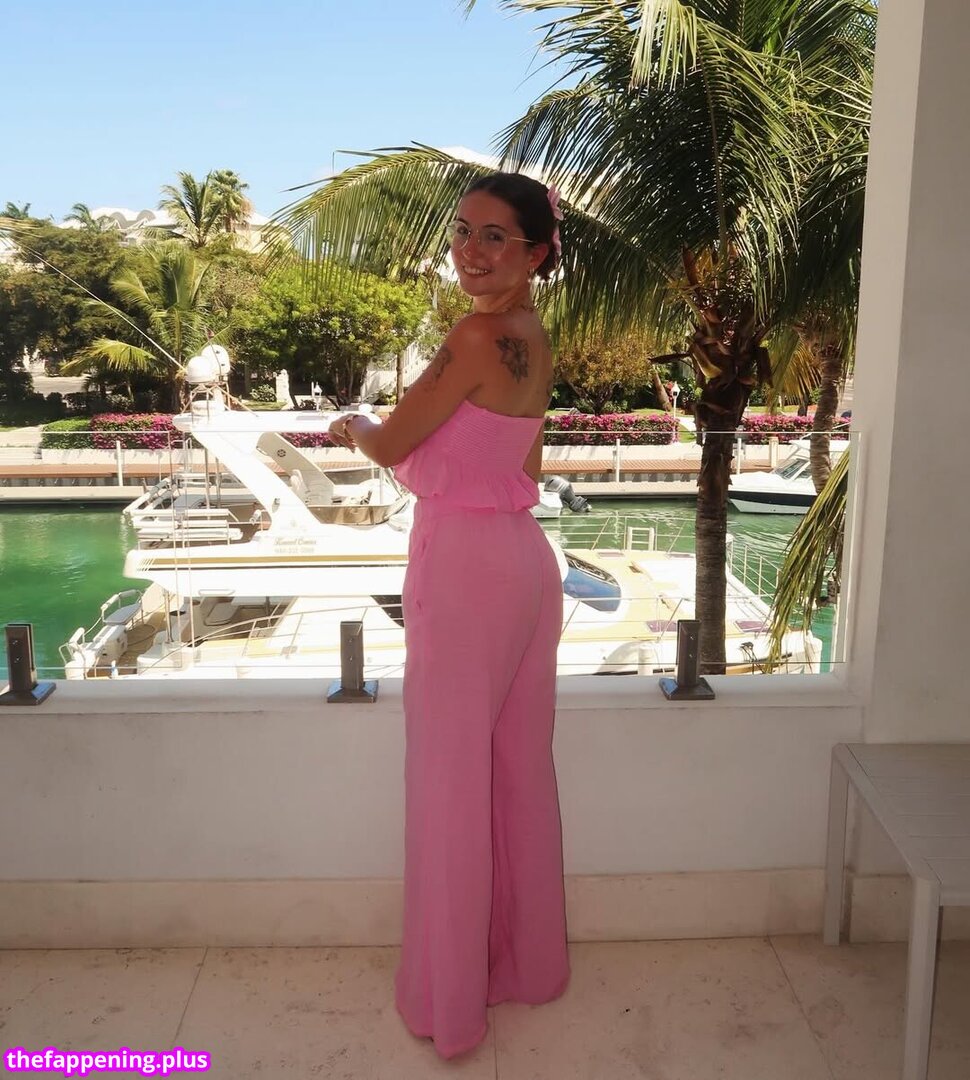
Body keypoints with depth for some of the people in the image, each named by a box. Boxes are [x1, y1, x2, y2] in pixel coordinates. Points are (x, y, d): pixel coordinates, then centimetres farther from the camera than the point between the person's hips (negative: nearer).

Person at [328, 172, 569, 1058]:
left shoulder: (479, 334, -17)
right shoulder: (533, 337, 11)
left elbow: (390, 446, -11)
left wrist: (353, 427, 12)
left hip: (466, 568, -9)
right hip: (521, 559, 9)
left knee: (452, 779, 5)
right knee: (517, 769, 18)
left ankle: (451, 997, 22)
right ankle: (528, 962, 35)